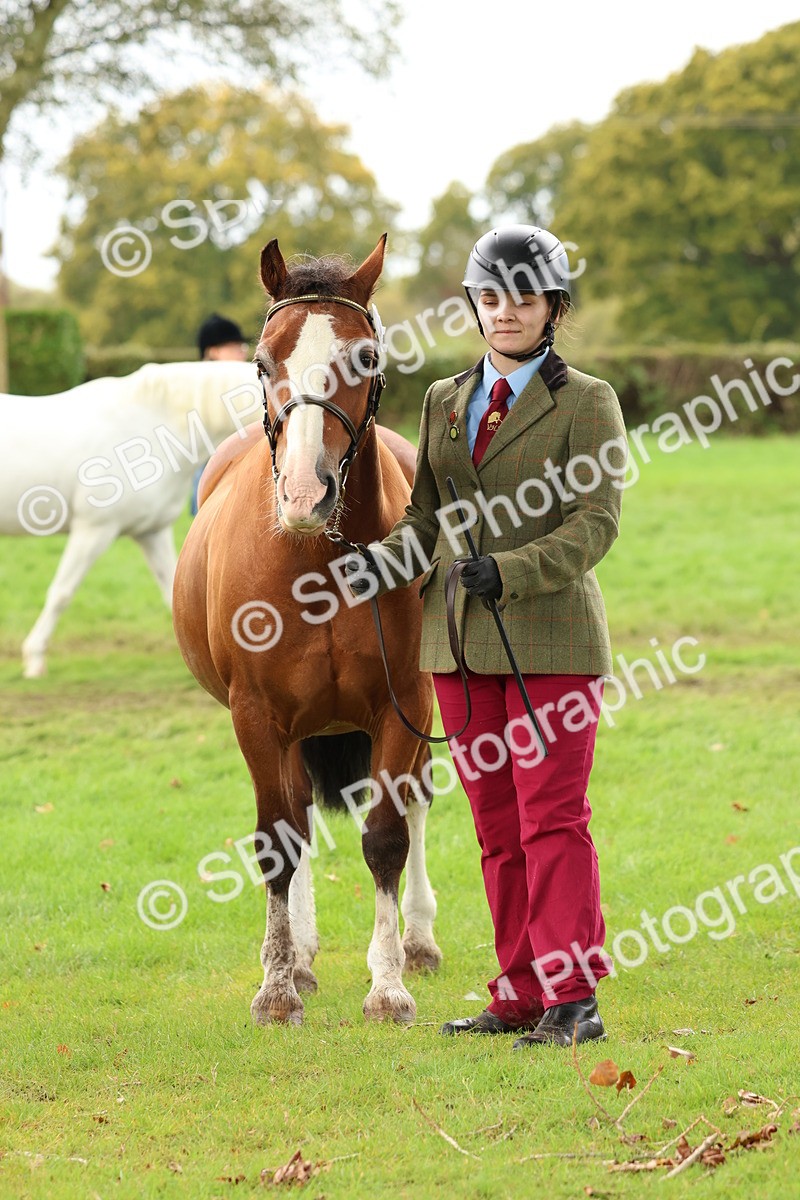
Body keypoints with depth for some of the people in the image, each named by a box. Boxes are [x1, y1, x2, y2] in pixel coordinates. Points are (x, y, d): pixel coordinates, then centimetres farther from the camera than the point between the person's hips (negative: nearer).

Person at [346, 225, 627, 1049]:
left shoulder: (587, 402, -3)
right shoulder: (444, 402, 14)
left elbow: (594, 524, -12)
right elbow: (428, 515, 16)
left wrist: (510, 571, -27)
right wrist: (388, 559, -7)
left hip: (549, 635, -5)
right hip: (460, 641, 6)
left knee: (553, 818, -8)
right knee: (496, 827, 8)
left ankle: (573, 997, -7)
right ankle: (520, 996, 14)